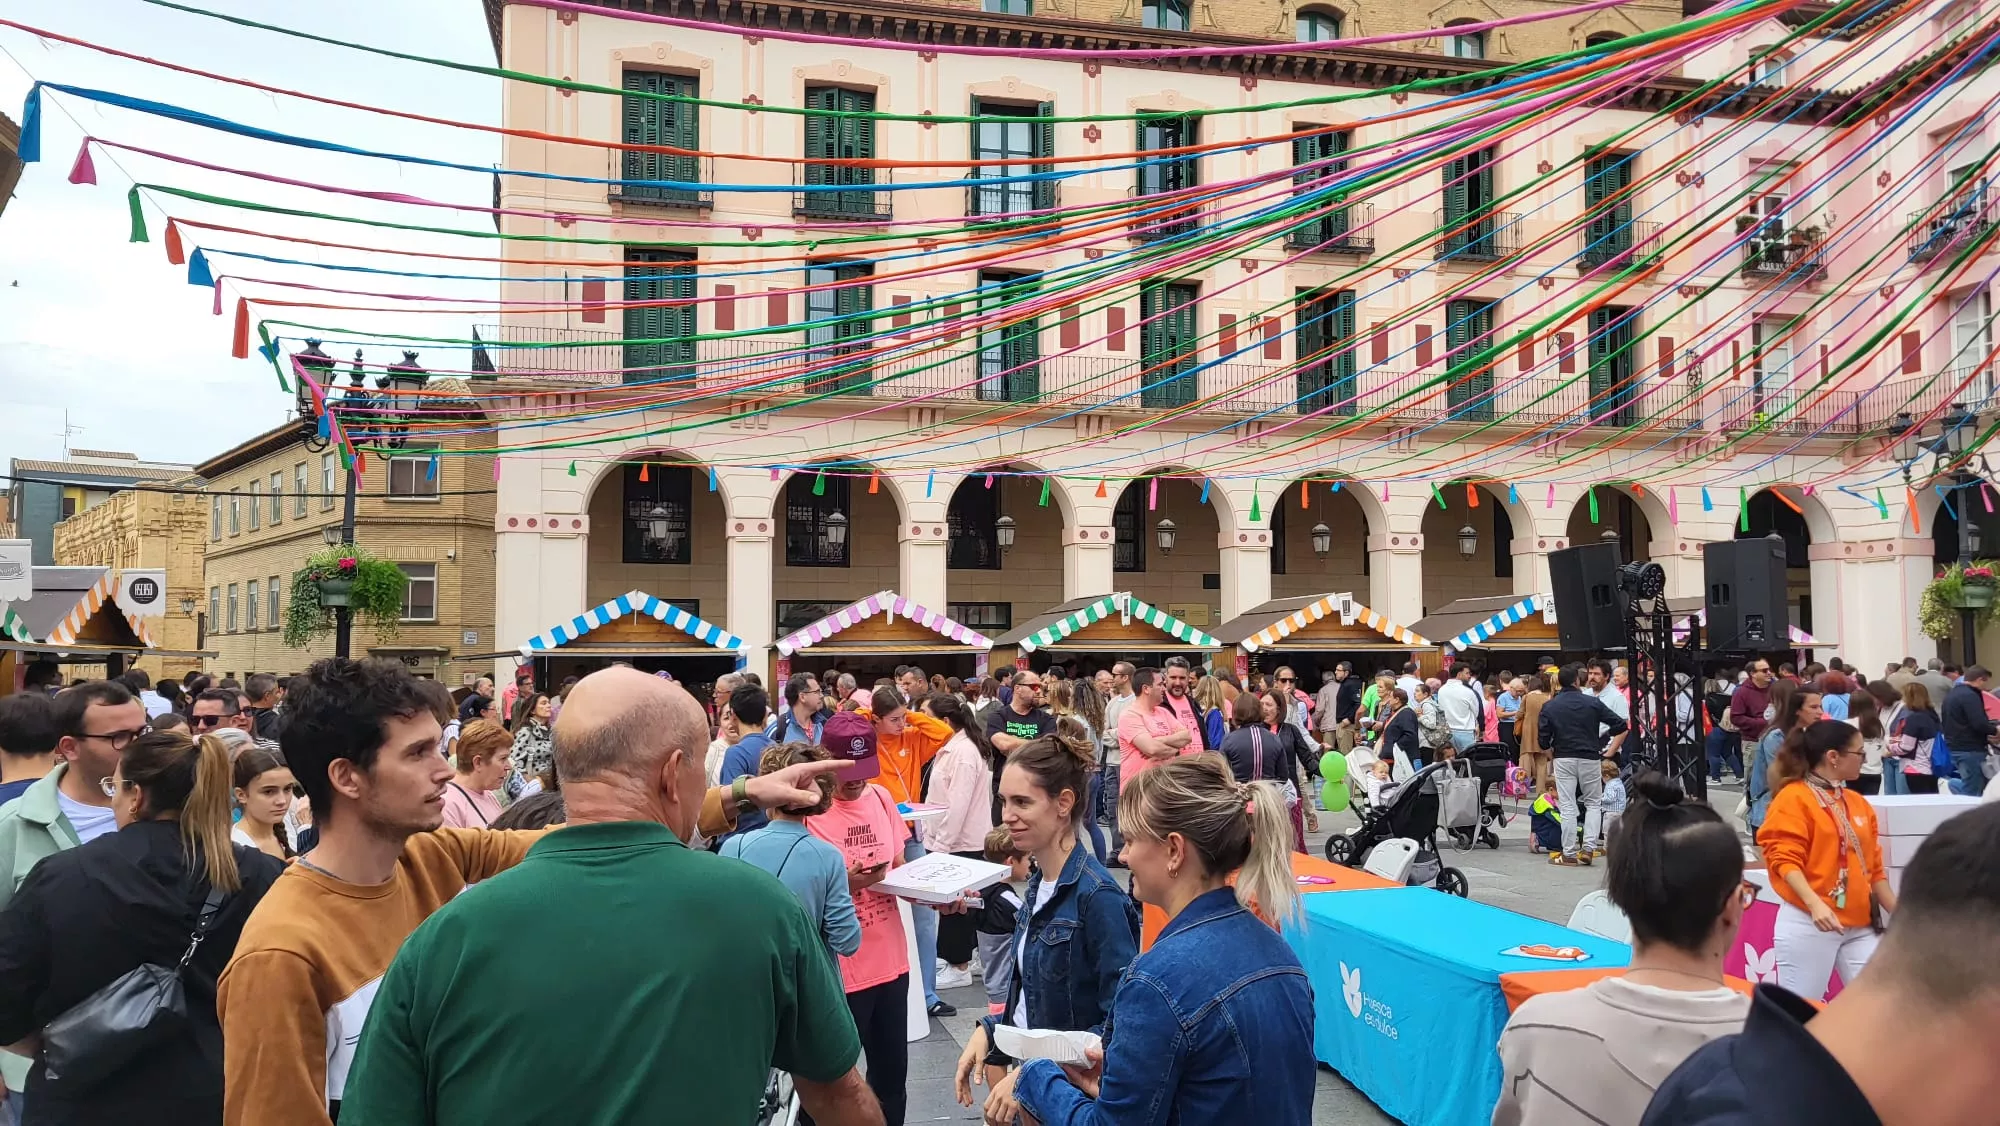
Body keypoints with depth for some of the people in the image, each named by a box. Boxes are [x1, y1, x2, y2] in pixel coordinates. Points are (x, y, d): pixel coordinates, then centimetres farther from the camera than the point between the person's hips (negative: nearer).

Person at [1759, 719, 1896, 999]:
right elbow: (1785, 859, -14)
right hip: (1808, 925, -7)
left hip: (1859, 926, 7)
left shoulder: (1858, 803, 15)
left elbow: (1873, 867, 20)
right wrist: (1815, 904, -27)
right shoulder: (1794, 798, -6)